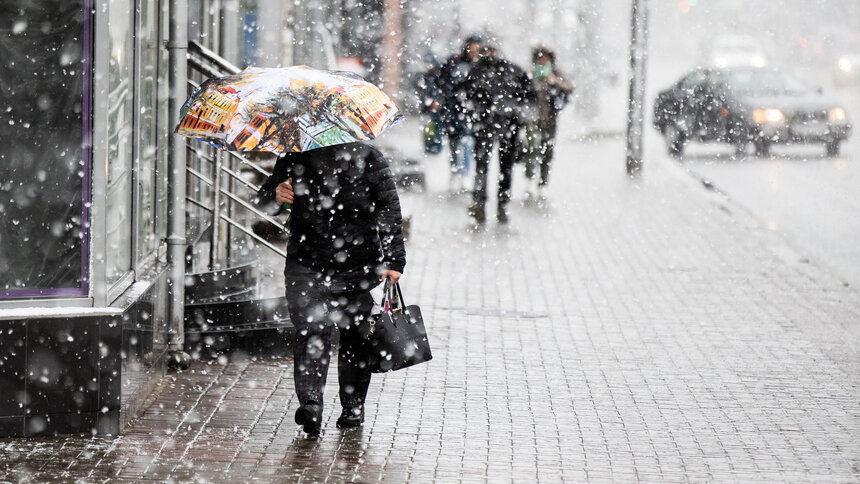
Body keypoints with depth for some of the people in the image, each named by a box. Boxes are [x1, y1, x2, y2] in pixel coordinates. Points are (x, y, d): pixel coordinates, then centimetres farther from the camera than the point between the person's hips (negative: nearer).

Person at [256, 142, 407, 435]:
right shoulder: (295, 159, 4)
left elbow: (389, 209, 2)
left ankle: (353, 406, 6)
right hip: (306, 265, 0)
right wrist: (275, 195, -15)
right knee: (311, 329, -8)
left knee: (354, 336, 1)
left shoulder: (367, 158, 1)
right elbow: (264, 197, 11)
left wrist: (393, 260, -5)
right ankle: (310, 403, -11)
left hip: (357, 267, 0)